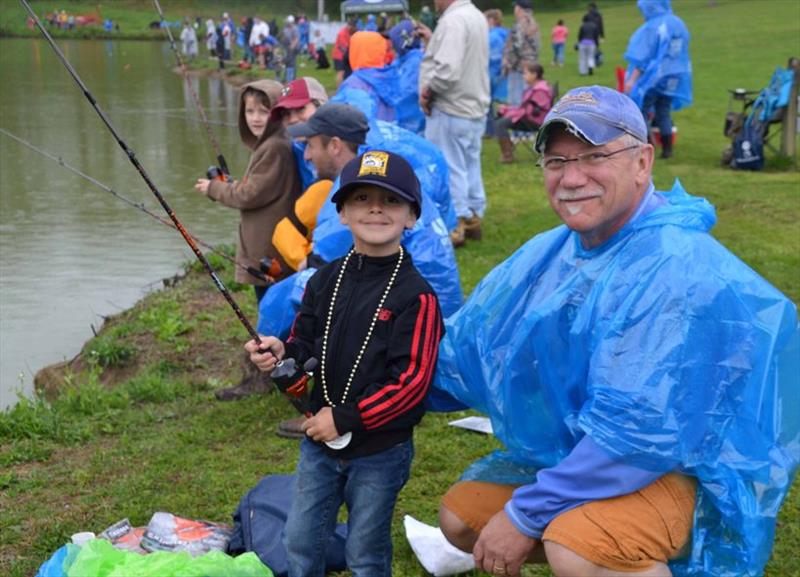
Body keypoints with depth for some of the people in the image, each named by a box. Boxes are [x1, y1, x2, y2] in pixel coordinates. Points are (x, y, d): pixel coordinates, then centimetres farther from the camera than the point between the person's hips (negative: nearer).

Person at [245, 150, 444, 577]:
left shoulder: (416, 295, -17)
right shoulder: (326, 281, 1)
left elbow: (412, 381, -19)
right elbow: (305, 341, 9)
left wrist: (344, 418, -19)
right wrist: (281, 353, -15)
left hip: (379, 449, -5)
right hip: (320, 440, 5)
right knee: (298, 541, 16)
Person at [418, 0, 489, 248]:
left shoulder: (453, 20, -21)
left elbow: (448, 70, -29)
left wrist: (428, 90, -13)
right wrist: (432, 40, 11)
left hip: (451, 110, -9)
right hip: (474, 107, 9)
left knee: (448, 169, 0)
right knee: (470, 165, 16)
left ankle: (453, 227, 5)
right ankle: (472, 218, 25)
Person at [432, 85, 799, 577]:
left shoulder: (678, 269, -26)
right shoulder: (548, 254, 1)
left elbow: (637, 428, -30)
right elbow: (463, 346, 10)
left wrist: (525, 514, -24)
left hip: (689, 468, -9)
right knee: (461, 516, 8)